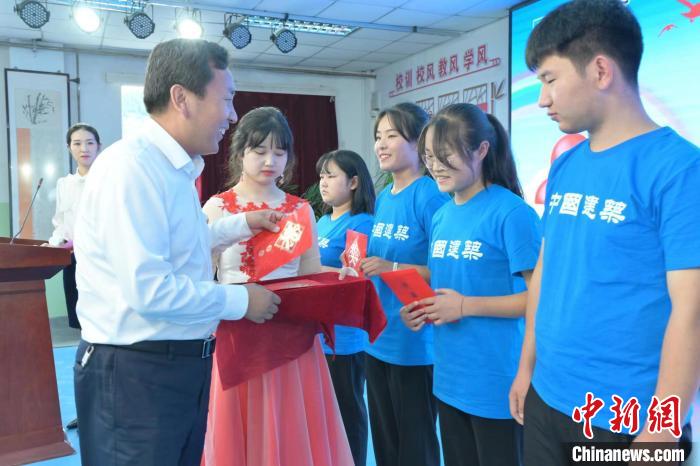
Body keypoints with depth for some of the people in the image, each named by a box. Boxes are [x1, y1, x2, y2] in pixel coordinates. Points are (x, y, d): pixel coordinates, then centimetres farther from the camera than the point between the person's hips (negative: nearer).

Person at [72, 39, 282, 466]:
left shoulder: (175, 168, 10)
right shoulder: (132, 166, -22)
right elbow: (150, 291, -28)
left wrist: (241, 225, 16)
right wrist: (240, 301, -16)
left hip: (182, 364, 10)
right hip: (136, 372, -9)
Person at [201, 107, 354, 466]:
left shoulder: (301, 210, 7)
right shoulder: (218, 208, -2)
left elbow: (313, 276, 8)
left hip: (294, 339, 3)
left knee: (293, 435, 11)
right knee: (241, 435, 8)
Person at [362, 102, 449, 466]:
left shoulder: (429, 196, -15)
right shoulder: (382, 198, 9)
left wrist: (391, 268, -24)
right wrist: (361, 263, 0)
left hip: (415, 341, -8)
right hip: (377, 337, 8)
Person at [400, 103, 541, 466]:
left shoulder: (511, 212, -16)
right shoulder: (441, 217, 7)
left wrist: (467, 306, -22)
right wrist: (420, 309, -2)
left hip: (497, 382, -7)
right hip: (449, 379, 8)